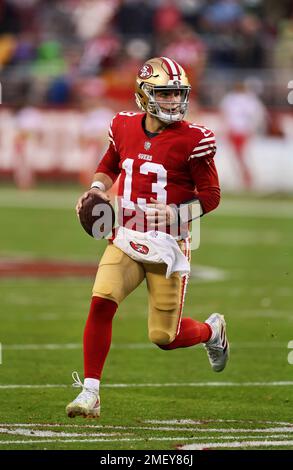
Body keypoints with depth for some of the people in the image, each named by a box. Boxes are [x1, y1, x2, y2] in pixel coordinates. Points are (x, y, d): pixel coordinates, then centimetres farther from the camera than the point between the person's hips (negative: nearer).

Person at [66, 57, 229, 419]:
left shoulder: (193, 139, -11)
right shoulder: (125, 127, 3)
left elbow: (210, 195, -6)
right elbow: (109, 165, 23)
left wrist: (175, 214, -21)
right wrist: (96, 191, 4)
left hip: (168, 245, -3)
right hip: (126, 239, 3)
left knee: (164, 337, 1)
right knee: (101, 302, -20)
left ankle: (212, 329, 37)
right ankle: (90, 393, -10)